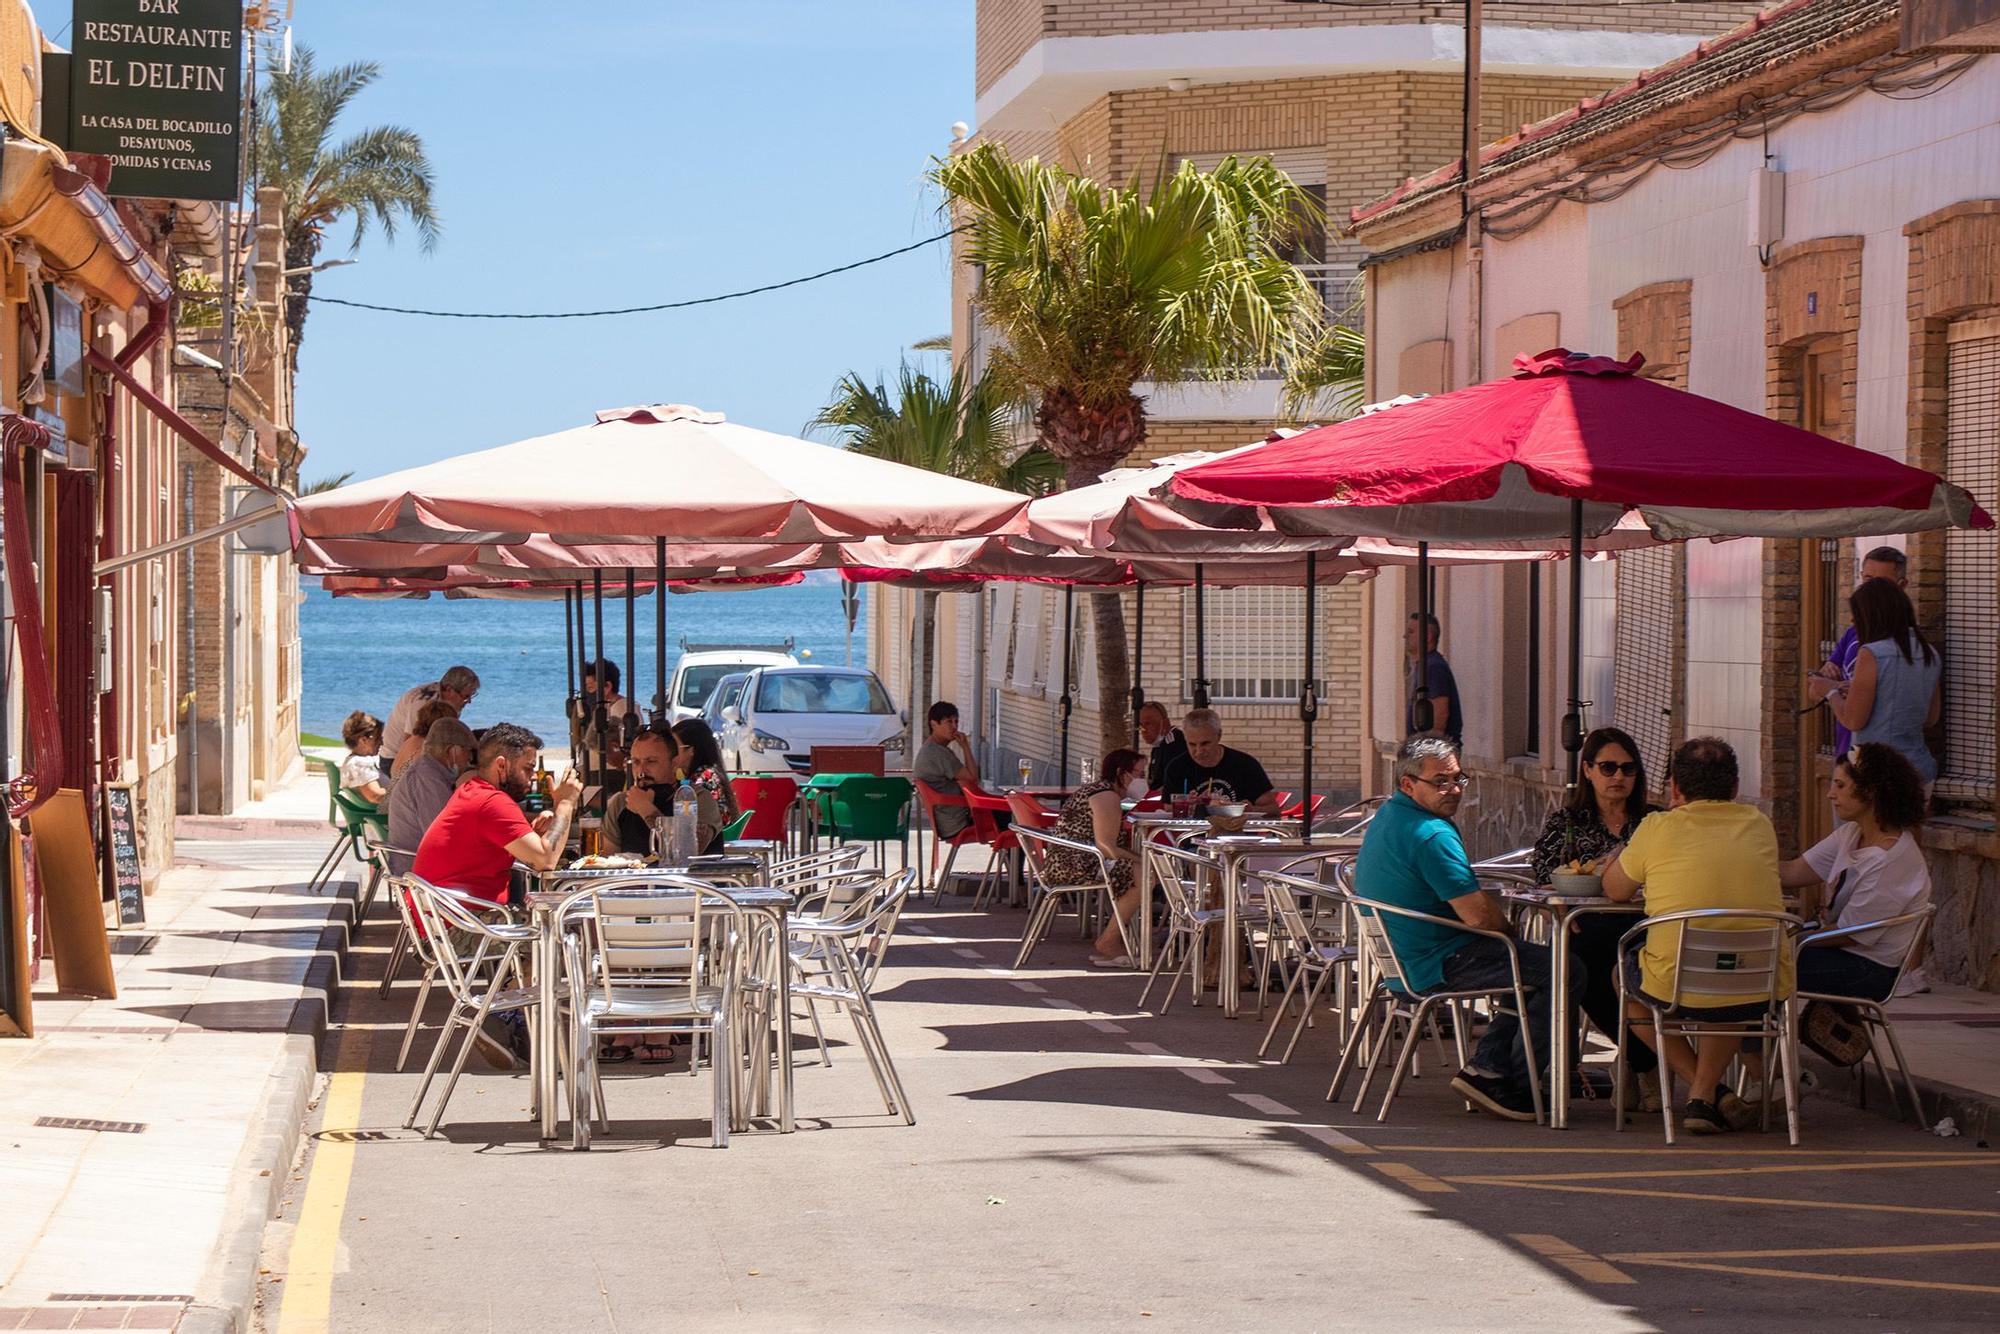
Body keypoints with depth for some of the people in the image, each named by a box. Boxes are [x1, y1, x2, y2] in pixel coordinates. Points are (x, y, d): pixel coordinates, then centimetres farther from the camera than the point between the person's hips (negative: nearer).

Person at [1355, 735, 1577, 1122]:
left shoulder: (1384, 818, 12)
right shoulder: (1432, 835, -22)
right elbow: (1479, 915, -24)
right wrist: (1510, 930, -2)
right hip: (1440, 967, -11)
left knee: (1534, 968, 24)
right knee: (1566, 971, -10)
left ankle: (1486, 1067, 13)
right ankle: (1512, 1087, -4)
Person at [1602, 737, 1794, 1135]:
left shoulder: (1659, 828, -2)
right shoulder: (1759, 825, 8)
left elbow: (1614, 890, 13)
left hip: (1678, 990, -3)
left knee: (1626, 978, 31)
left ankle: (1709, 1092, 16)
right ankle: (1704, 1096, 20)